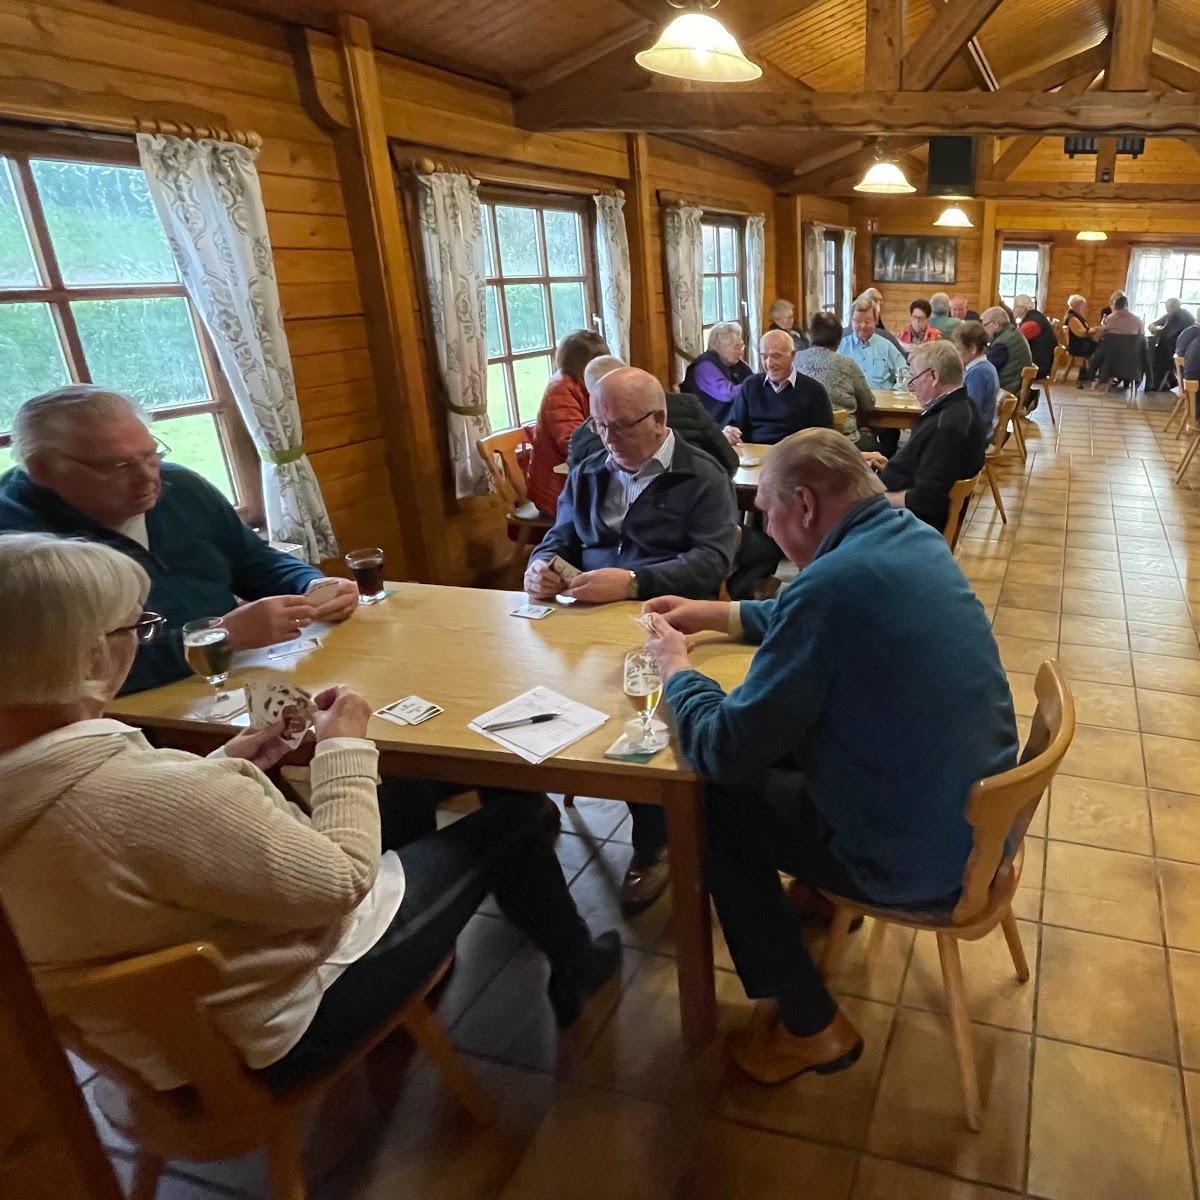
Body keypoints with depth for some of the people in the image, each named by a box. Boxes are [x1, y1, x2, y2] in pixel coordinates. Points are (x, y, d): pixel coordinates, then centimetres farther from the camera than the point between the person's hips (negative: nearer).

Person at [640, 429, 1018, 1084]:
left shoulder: (833, 581, -28)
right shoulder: (915, 537, 0)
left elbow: (722, 750, -22)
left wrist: (675, 666, -4)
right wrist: (712, 614, 19)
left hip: (922, 858, -8)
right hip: (983, 817, 9)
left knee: (716, 802, 7)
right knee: (783, 738, 22)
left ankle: (809, 1025, 18)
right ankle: (822, 896, 44)